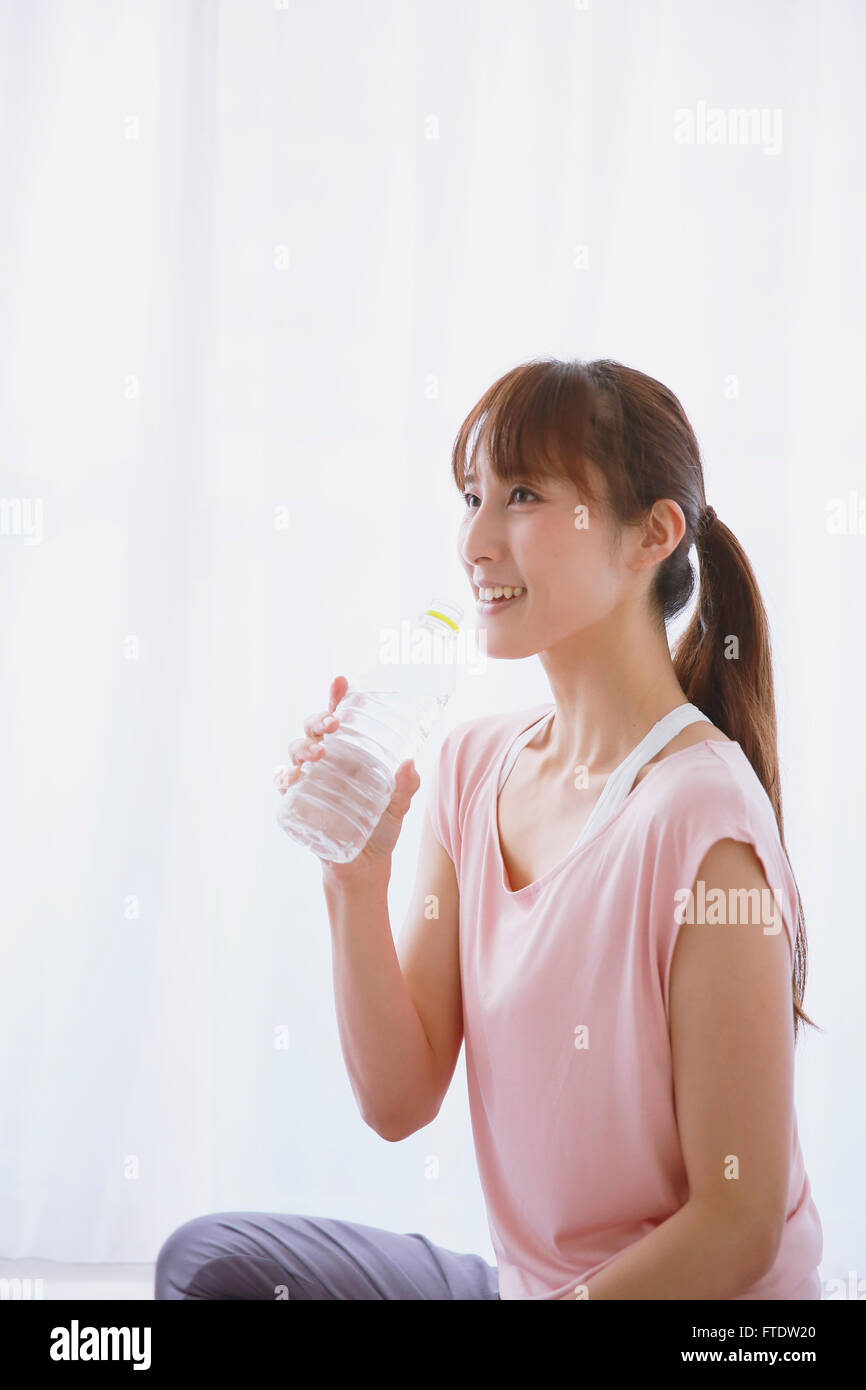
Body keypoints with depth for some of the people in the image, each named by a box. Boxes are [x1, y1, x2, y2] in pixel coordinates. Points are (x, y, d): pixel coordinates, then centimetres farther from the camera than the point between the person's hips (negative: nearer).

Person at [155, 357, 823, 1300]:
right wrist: (356, 877, -15)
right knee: (208, 1259, -6)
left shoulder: (699, 818, -23)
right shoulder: (475, 764, -1)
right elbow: (399, 1101, -2)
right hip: (523, 1279, 6)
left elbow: (738, 1224, -18)